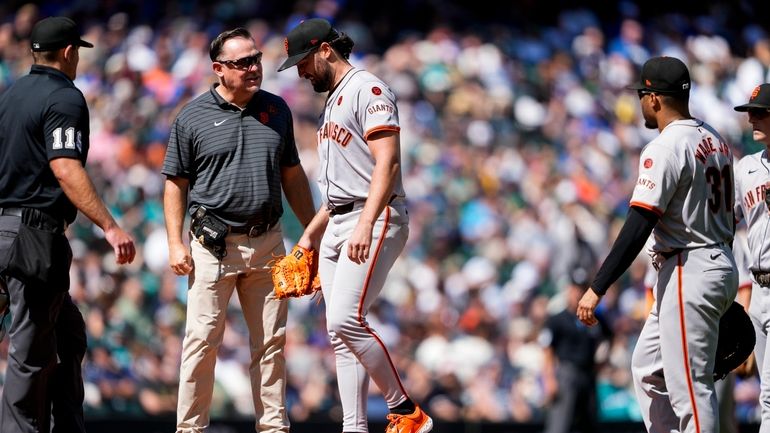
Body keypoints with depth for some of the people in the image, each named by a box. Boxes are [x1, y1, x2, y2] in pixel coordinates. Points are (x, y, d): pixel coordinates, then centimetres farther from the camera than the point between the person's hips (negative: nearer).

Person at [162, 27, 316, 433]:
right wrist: (176, 243, -6)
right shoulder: (193, 117, -2)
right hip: (214, 244, -4)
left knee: (271, 341, 6)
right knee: (203, 338, -6)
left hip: (267, 243, 4)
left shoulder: (276, 110, 9)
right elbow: (176, 183, 2)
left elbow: (292, 175, 16)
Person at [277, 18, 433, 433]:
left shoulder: (368, 89, -8)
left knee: (345, 320, -21)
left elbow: (387, 163, -19)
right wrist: (311, 232, 26)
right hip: (337, 227, 10)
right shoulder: (333, 100, 22)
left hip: (375, 221, -10)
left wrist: (365, 225, -29)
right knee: (340, 332, 4)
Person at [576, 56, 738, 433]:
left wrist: (597, 289, -23)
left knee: (690, 388, -8)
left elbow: (638, 228, -23)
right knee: (647, 369, 18)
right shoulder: (715, 140, 13)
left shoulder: (666, 148, -16)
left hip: (689, 273, -10)